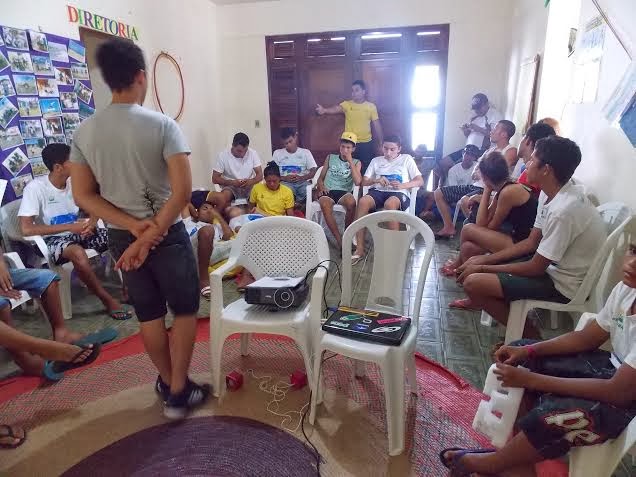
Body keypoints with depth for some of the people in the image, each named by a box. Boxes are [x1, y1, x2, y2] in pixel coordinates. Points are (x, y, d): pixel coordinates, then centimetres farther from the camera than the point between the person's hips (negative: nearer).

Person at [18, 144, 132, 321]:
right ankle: (108, 299, -23)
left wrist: (92, 223, -17)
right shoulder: (36, 187, -18)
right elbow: (26, 229, -22)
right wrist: (69, 227, -22)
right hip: (53, 239, -5)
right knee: (77, 252, -37)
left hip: (76, 231, 5)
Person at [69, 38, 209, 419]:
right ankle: (179, 393, 18)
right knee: (185, 310, 12)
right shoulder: (162, 125, -14)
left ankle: (169, 383, 35)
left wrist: (134, 226, -8)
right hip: (167, 233, -4)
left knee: (149, 314, 18)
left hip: (121, 236, 5)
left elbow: (83, 195, -2)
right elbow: (183, 191, -22)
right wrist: (151, 234, -16)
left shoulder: (85, 132, -1)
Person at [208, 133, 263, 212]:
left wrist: (251, 181, -25)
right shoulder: (223, 155, -7)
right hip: (230, 186, -1)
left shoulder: (253, 153, -4)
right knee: (221, 199, -34)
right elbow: (215, 178, -5)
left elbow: (260, 175, -3)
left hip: (249, 186, 2)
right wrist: (232, 182, -20)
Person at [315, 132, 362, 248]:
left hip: (344, 192, 0)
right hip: (328, 191, 1)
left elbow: (358, 182, -5)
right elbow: (320, 178, 17)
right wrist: (321, 186, -6)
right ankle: (340, 242, -29)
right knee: (325, 205, -36)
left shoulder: (356, 162, 13)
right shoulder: (330, 158, 17)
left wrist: (350, 161, -5)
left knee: (351, 202, -37)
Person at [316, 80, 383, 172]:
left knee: (367, 169, 7)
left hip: (366, 144, 0)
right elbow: (336, 108, -22)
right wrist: (324, 110, -45)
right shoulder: (346, 104, -2)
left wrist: (381, 144, 2)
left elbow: (377, 126, 3)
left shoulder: (371, 106, 1)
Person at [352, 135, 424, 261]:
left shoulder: (406, 159, 14)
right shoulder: (376, 160, 21)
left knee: (390, 204, -40)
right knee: (363, 201, -32)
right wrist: (376, 180, -8)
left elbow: (420, 181, 5)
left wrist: (402, 185, -14)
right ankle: (360, 248, -30)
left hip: (399, 193, -2)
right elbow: (364, 181, 14)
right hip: (378, 191, 3)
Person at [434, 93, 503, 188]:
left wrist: (477, 128, -21)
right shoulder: (475, 117, 16)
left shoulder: (496, 115, -7)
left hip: (481, 152, -8)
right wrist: (465, 130, 1)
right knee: (442, 163, -1)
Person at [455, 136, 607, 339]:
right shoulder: (551, 193, -1)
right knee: (476, 262, 6)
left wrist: (483, 268, -13)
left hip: (563, 284, -9)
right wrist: (484, 260, 0)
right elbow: (531, 242, 7)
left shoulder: (564, 210, -29)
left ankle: (529, 335, 1)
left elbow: (535, 268, -22)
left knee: (474, 283, -19)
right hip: (550, 265, 9)